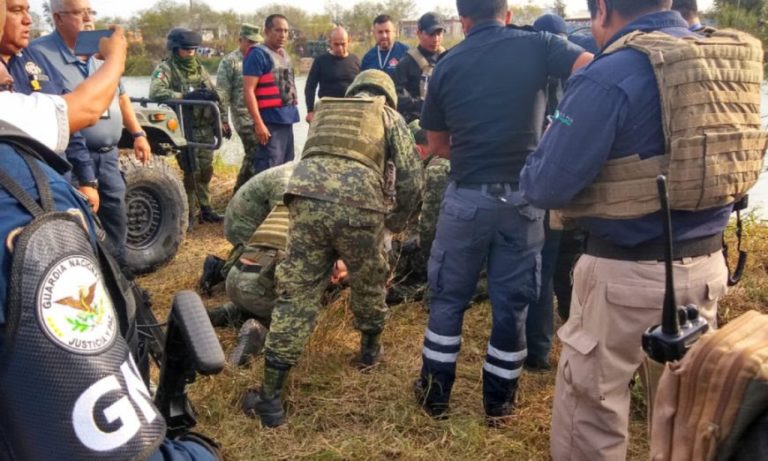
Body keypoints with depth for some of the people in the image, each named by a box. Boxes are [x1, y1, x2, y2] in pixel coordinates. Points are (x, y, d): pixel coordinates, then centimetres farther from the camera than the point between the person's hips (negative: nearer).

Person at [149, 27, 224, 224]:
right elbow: (156, 92, -25)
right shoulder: (165, 69, -7)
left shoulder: (199, 68, 14)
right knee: (192, 171, -7)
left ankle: (204, 208, 22)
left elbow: (214, 95, 18)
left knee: (205, 170, 9)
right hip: (184, 129, -6)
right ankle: (190, 213, 5)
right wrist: (186, 96, -27)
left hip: (205, 127, 6)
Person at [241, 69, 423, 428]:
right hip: (359, 207, -2)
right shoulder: (390, 117, 22)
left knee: (296, 293, 6)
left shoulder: (325, 110, 33)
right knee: (370, 282, 24)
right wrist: (397, 222, 30)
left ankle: (271, 395, 6)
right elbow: (410, 179, 14)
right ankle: (370, 347, 46)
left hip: (307, 199, 2)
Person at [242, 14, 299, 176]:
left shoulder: (284, 54, 16)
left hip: (287, 121, 9)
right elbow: (248, 91, -16)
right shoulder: (258, 54, -10)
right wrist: (259, 123, -21)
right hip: (270, 122, -9)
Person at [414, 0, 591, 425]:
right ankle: (498, 401, 25)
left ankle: (435, 394, 26)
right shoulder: (536, 46, -1)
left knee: (448, 299, 15)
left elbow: (438, 145, 9)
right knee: (512, 304, 12)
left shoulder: (447, 65, 3)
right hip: (523, 197, 0)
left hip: (467, 198, 0)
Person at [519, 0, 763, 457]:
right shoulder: (734, 59, 6)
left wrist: (531, 170, 5)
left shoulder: (610, 77, -17)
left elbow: (547, 186, -16)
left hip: (627, 273, -7)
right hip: (708, 265, 7)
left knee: (592, 408, 10)